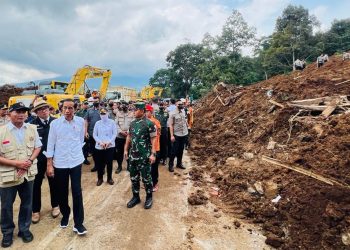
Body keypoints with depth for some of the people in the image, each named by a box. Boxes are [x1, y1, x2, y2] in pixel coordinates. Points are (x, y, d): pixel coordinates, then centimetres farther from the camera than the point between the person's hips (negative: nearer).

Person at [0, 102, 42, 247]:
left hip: (28, 174, 3)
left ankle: (24, 229, 36)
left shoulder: (32, 129, 0)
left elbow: (38, 147, 6)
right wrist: (16, 163, -19)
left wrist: (30, 161, -10)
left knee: (27, 204, 16)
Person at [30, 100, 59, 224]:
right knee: (36, 184, 9)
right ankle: (36, 210, 26)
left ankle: (55, 206, 33)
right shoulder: (32, 124, -6)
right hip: (38, 158, 0)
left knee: (54, 183, 14)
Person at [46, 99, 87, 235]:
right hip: (59, 163, 0)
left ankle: (78, 223, 9)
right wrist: (49, 164, -3)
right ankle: (65, 215, 37)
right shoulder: (55, 123, -6)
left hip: (76, 162, 0)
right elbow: (50, 144, -2)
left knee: (77, 192, -1)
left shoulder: (80, 121, -3)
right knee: (62, 192, 13)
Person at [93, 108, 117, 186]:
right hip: (99, 146, 2)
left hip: (110, 146, -1)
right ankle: (100, 178, 24)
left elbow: (115, 134, -3)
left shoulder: (112, 122, 0)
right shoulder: (97, 123, 6)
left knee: (109, 162, 4)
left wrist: (109, 142, -14)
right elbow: (94, 135, 5)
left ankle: (109, 178, 22)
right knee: (99, 163, 6)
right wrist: (100, 142, -11)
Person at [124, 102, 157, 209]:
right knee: (133, 177, 14)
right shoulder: (132, 123, 7)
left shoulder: (149, 123, -12)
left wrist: (153, 154, -17)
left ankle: (149, 197, 24)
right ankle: (135, 197, 30)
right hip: (133, 155, 6)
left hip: (144, 156, -6)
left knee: (146, 177, 6)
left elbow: (153, 139, -13)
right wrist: (126, 150, 14)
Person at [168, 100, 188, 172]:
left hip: (184, 134, 5)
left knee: (181, 150, 15)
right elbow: (171, 125, -11)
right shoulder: (173, 114, -11)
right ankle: (171, 165, 16)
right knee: (174, 150, 2)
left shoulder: (184, 112, 3)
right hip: (176, 135, -5)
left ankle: (179, 163, 29)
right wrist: (172, 135, -14)